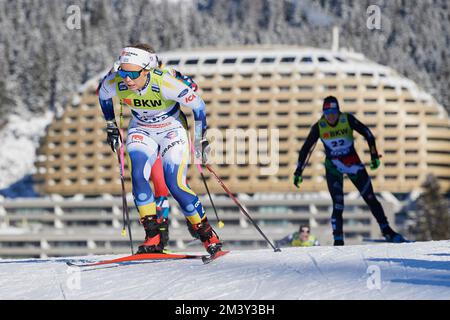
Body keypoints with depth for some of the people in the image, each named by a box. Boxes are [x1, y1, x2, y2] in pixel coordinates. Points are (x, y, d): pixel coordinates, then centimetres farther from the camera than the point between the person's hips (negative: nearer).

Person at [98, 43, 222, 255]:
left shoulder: (165, 84, -34)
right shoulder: (113, 83, -24)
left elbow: (197, 105, -18)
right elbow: (104, 96, 3)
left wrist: (201, 139, -9)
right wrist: (111, 125, 13)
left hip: (171, 131, -3)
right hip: (141, 132, 3)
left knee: (175, 185, -15)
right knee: (138, 176, -21)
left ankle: (206, 232, 4)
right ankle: (153, 237, -15)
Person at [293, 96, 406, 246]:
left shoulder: (348, 120, -14)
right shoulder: (319, 127, -12)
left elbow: (368, 134, -6)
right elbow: (305, 149, -5)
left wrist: (374, 157, -8)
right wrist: (298, 172, -6)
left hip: (352, 162, 1)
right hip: (333, 167, -1)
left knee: (370, 198, 1)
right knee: (338, 205, -14)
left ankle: (387, 231, 11)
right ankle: (338, 240, -10)